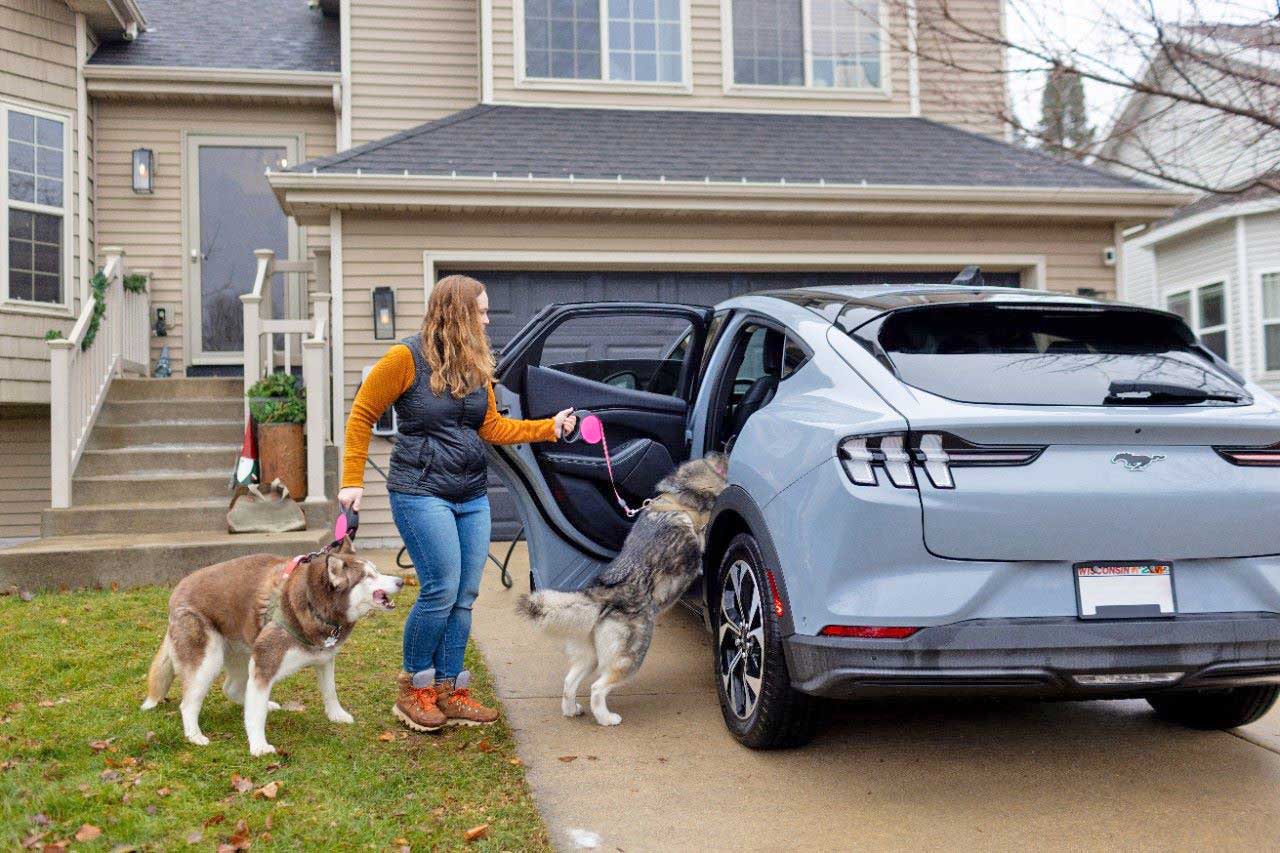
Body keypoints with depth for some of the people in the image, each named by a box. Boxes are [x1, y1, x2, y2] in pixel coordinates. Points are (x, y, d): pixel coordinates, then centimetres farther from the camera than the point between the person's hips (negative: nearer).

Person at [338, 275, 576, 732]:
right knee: (442, 590, -11)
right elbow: (361, 415, -5)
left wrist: (549, 427, 5)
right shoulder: (407, 358, -10)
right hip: (421, 492, -7)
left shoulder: (476, 365, 9)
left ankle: (449, 690, 18)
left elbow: (492, 426, 14)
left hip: (472, 496, 7)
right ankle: (412, 688, 8)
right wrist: (352, 481, -7)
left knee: (465, 596, 7)